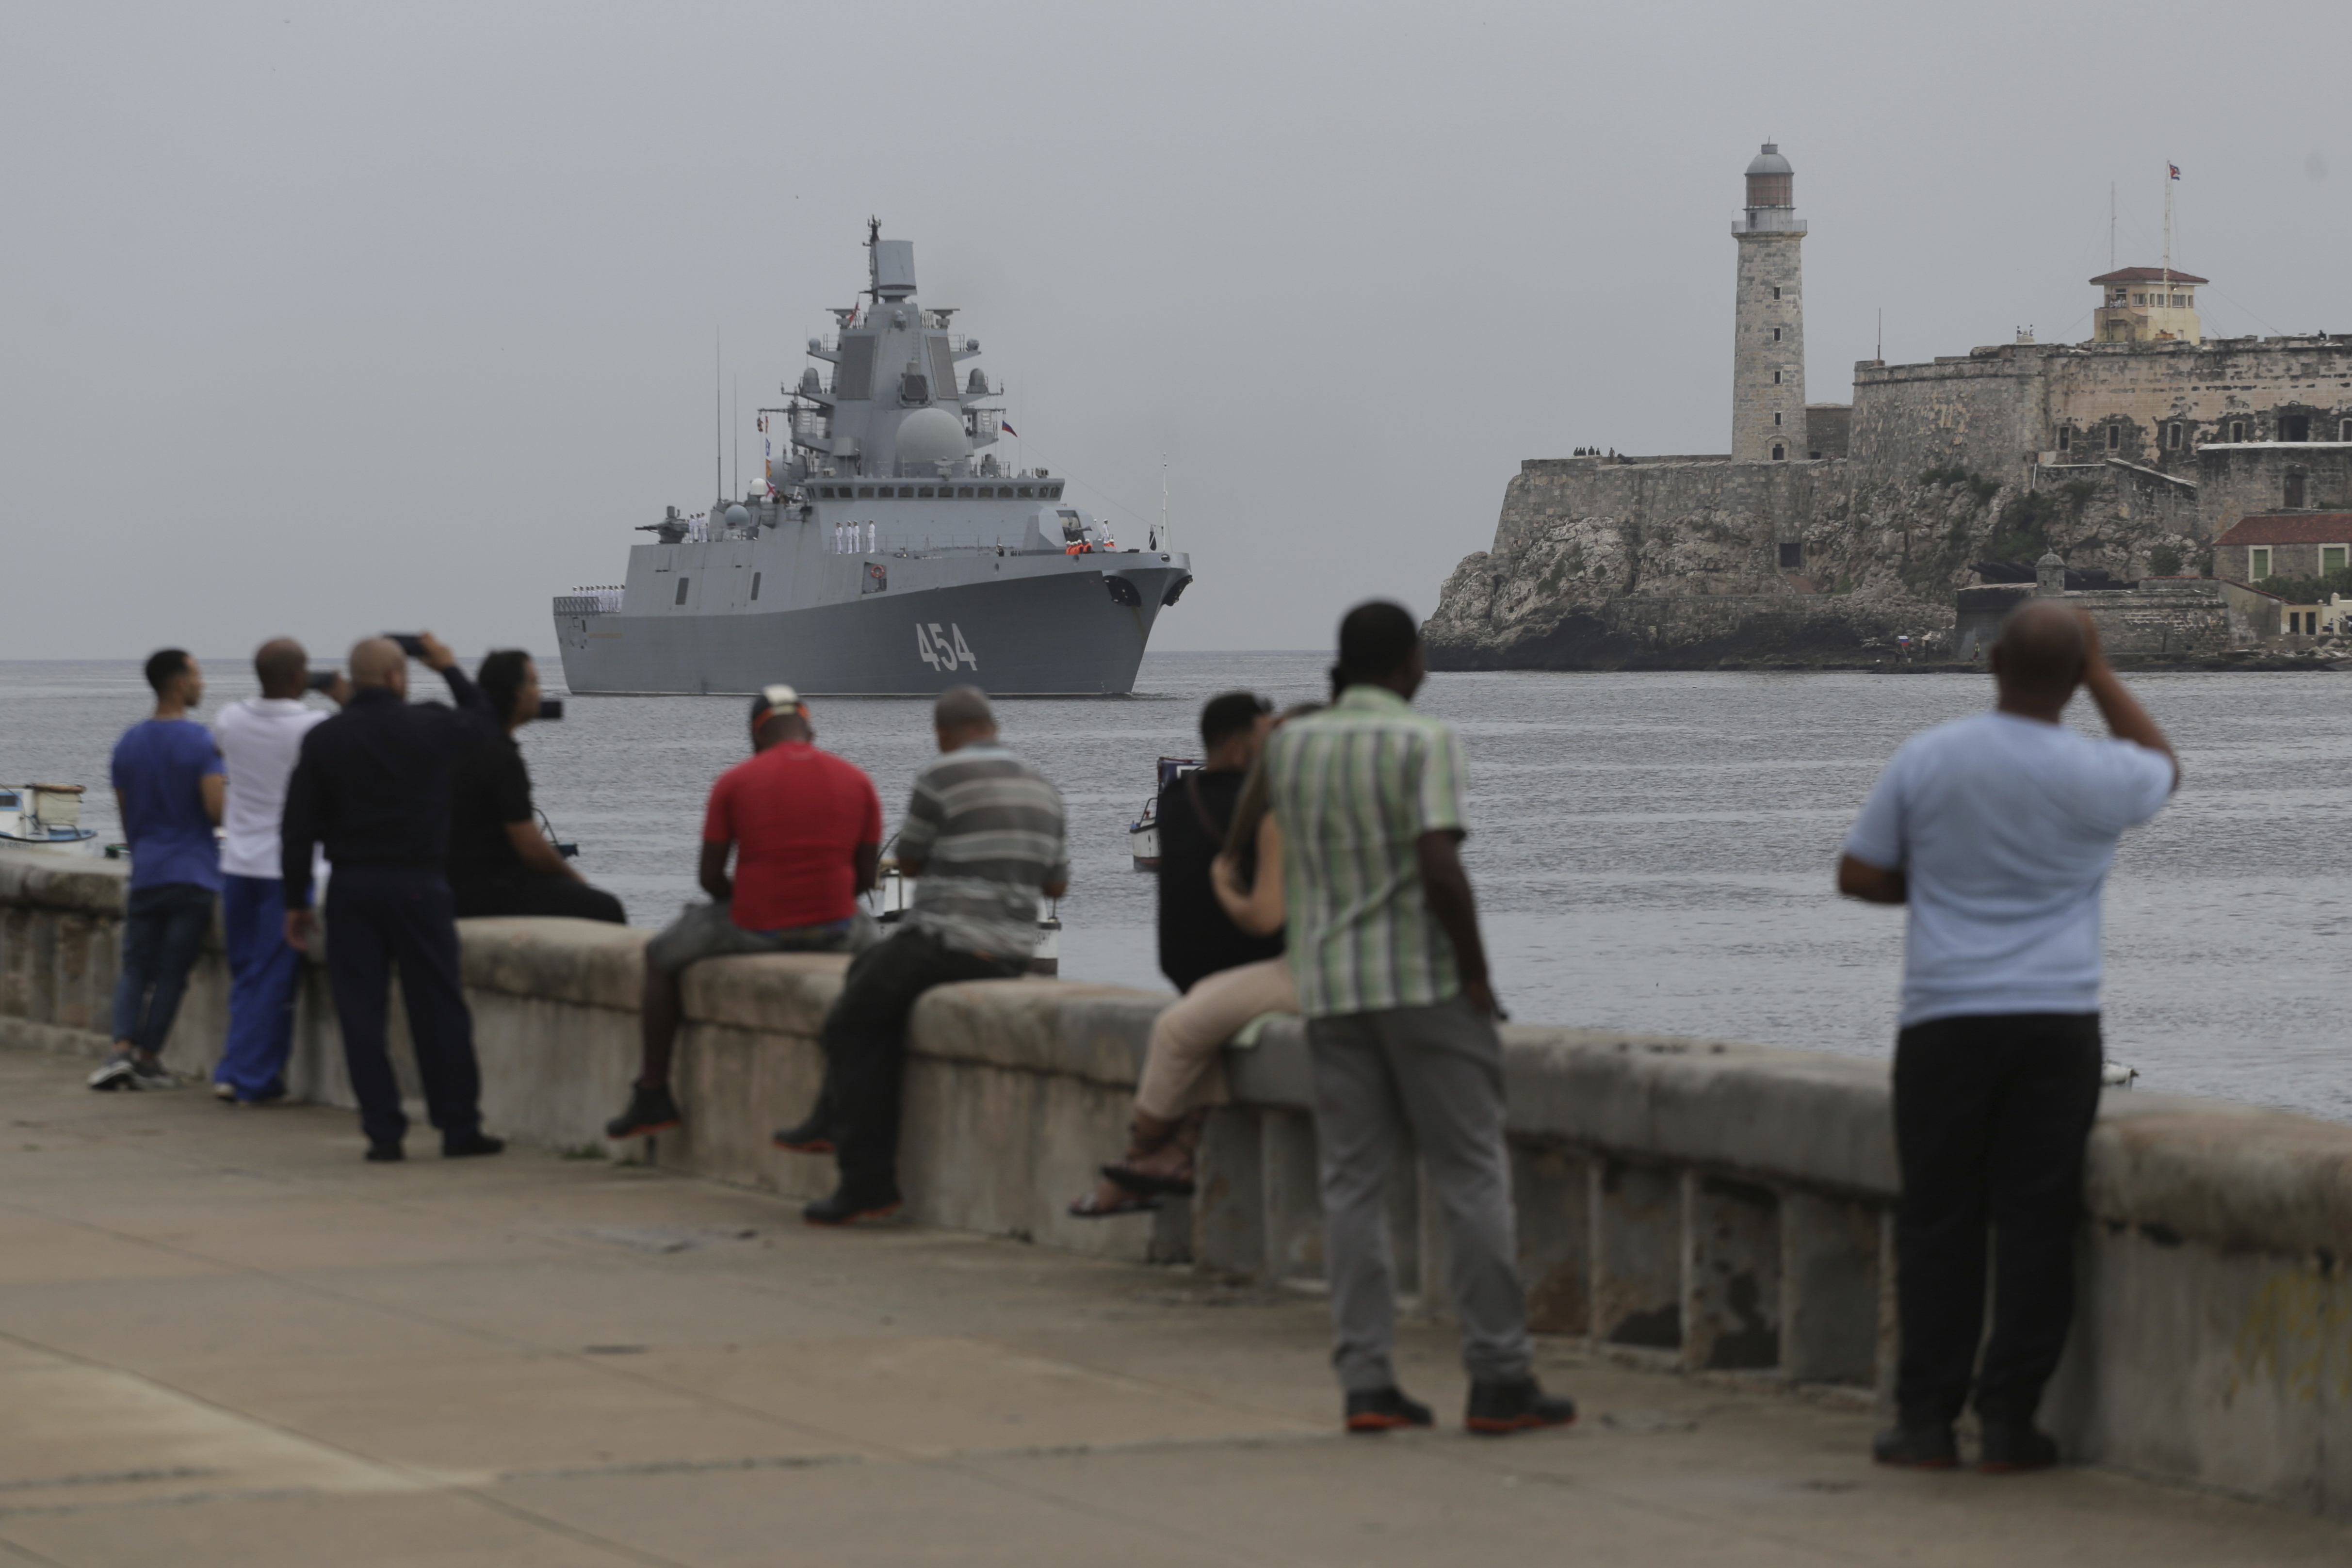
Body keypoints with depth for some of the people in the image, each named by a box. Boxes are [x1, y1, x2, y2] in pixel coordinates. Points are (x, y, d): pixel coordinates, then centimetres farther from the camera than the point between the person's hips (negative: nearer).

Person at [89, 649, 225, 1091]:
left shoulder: (128, 743, 7)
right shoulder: (198, 741, -10)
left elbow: (126, 816, 12)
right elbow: (217, 810, -16)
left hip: (145, 872, 4)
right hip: (193, 872, -4)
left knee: (136, 967, 7)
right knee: (172, 972, 3)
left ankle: (122, 1050, -11)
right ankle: (147, 1059, 5)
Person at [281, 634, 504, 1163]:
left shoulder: (322, 740, 0)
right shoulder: (430, 727, -3)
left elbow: (298, 829, 0)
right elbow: (483, 723, 19)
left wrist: (296, 900, 8)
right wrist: (450, 669, 31)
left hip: (350, 887, 1)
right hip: (418, 884, -1)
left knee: (361, 1013, 4)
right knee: (439, 1009, 6)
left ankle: (384, 1133, 1)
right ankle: (459, 1128, 10)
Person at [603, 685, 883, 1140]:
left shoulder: (734, 782, -4)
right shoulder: (857, 780, 4)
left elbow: (710, 876, -2)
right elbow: (866, 874, 7)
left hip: (755, 931, -2)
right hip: (834, 933, 2)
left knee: (660, 958, 23)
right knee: (866, 932, 39)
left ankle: (653, 1094, 21)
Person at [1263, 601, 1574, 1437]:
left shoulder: (1290, 745, 6)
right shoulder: (1426, 743, -10)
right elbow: (1440, 868, -21)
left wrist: (1340, 698, 24)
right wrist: (1477, 975, -11)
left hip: (1330, 987, 5)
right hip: (1425, 984, -5)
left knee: (1352, 1184, 5)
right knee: (1472, 1178, 1)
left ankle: (1366, 1382, 0)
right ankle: (1498, 1379, -1)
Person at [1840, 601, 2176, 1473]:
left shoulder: (1925, 760, -4)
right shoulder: (2095, 778, -5)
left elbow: (1858, 876, 3)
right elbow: (2164, 770, 19)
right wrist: (2100, 674, 17)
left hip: (1945, 1019, 1)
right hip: (2056, 1021, -1)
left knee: (1937, 1220, 6)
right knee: (2036, 1222, 3)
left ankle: (1927, 1421, 5)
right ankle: (2009, 1421, 2)